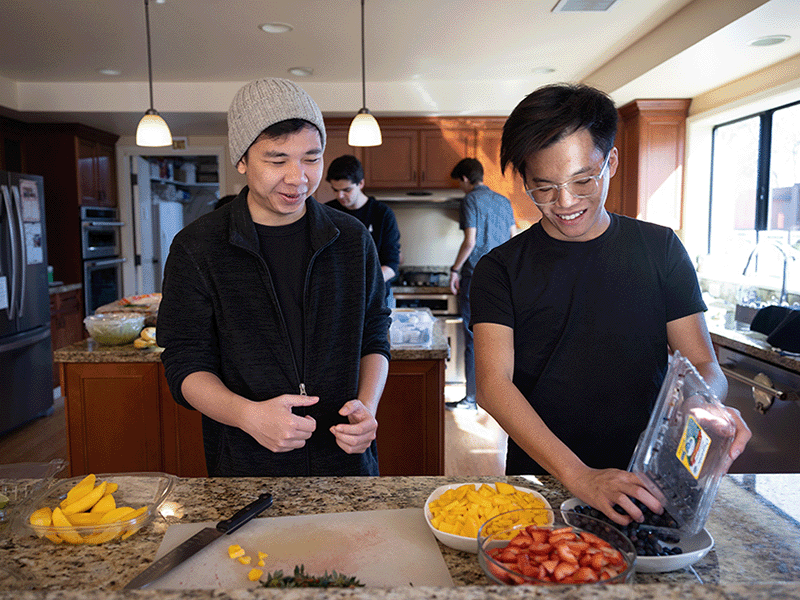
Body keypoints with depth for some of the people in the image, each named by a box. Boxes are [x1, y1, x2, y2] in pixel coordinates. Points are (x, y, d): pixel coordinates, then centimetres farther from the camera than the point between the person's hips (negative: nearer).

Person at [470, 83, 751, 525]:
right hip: (541, 480, -1)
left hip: (646, 484, 1)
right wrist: (578, 476, -24)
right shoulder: (501, 269, -1)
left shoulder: (659, 249, 6)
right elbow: (493, 385, -12)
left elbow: (703, 364, 5)